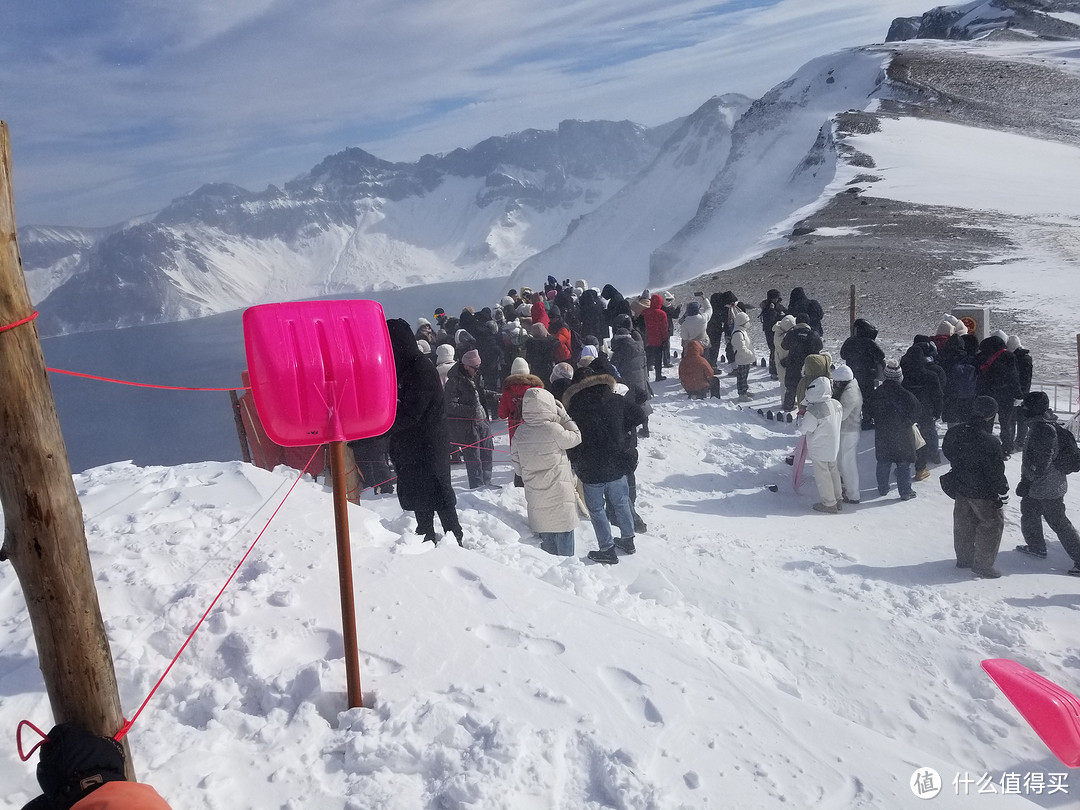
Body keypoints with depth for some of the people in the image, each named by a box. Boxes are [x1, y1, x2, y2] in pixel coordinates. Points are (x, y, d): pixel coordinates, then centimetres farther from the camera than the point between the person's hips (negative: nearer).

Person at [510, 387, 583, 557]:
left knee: (546, 536, 17)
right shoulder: (553, 429, -18)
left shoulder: (520, 432, 0)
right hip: (559, 494, -5)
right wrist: (563, 416, 2)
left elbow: (516, 464, 7)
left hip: (535, 496, 5)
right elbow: (576, 437, -3)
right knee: (563, 535, 5)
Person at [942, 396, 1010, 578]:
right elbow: (996, 472, -20)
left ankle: (963, 558, 36)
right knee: (992, 524, 10)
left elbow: (947, 452, 11)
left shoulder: (954, 433, -7)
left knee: (963, 523, 21)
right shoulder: (989, 442, -28)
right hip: (983, 493, -7)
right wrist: (1003, 491, -5)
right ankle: (983, 566, 15)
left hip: (959, 488, 7)